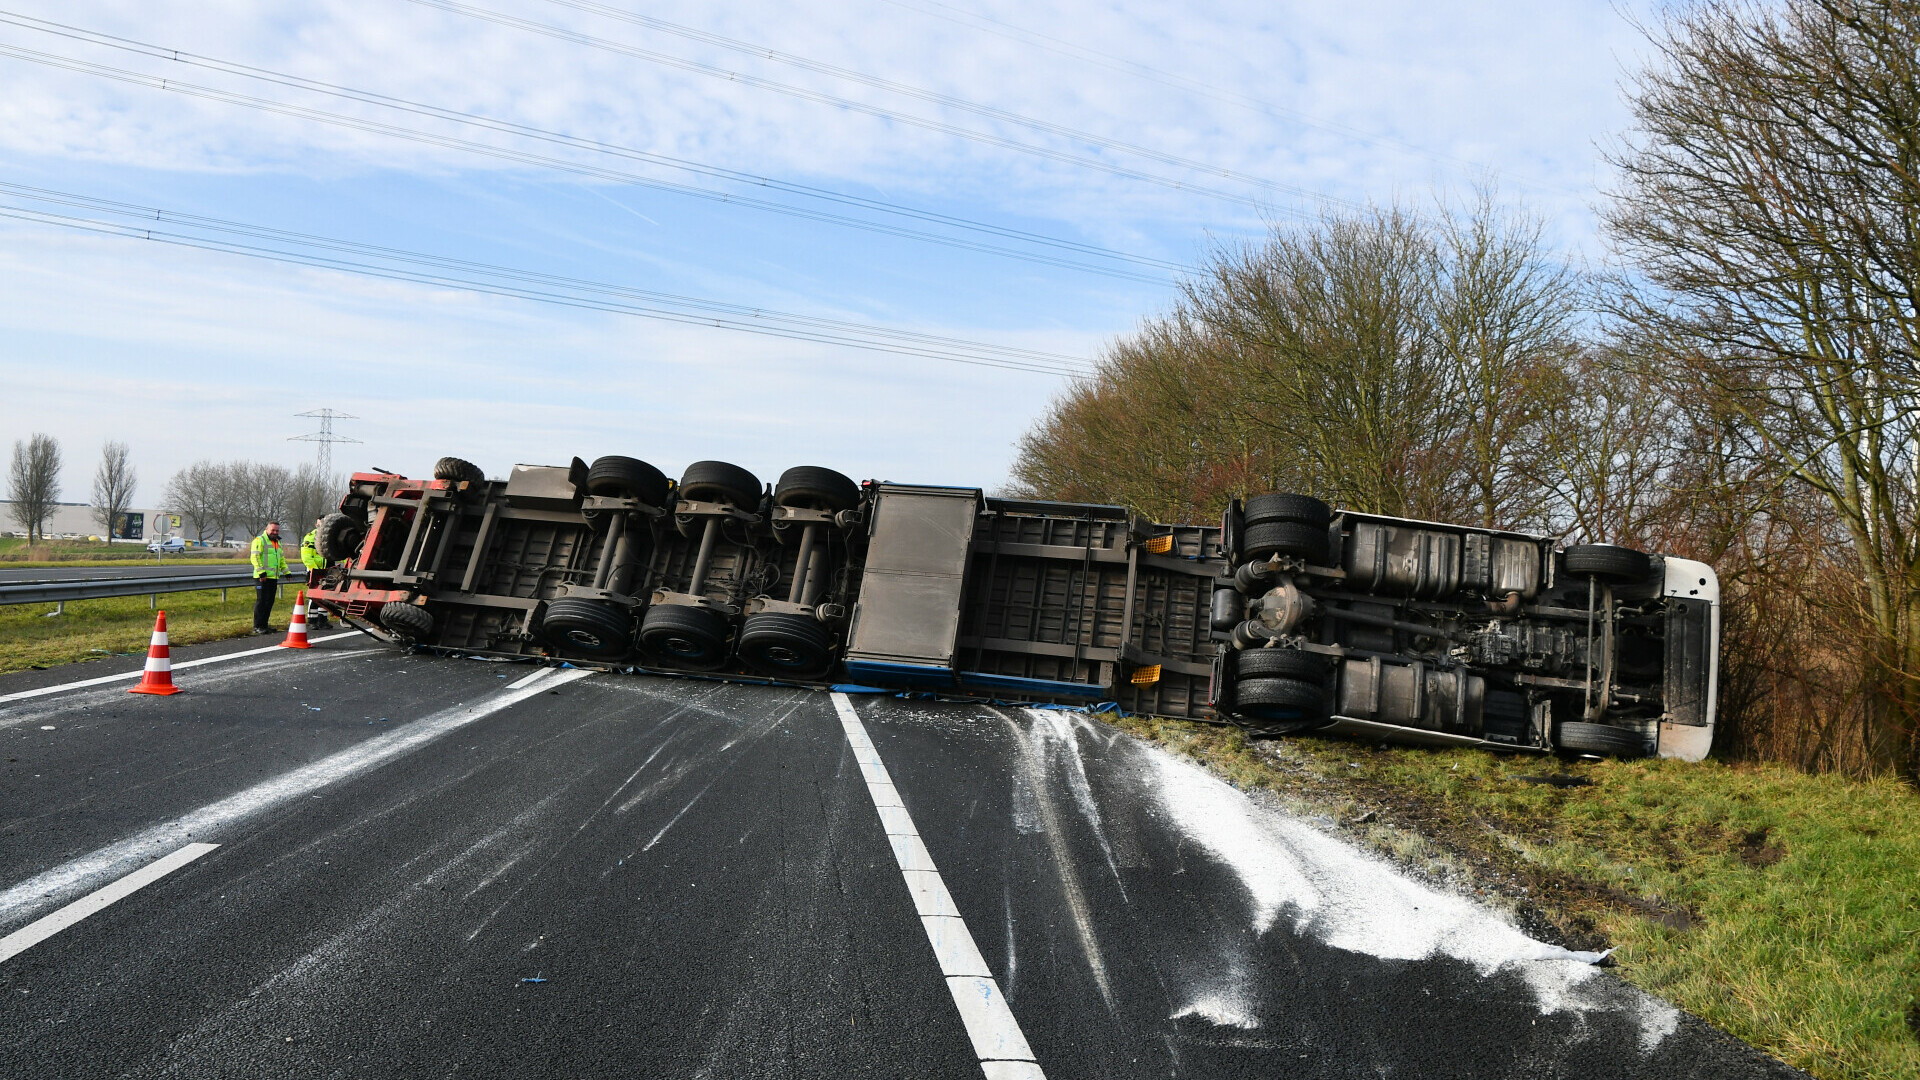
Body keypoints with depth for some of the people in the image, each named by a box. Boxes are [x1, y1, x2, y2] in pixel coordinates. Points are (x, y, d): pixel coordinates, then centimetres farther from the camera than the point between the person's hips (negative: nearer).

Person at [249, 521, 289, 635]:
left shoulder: (277, 542, 22)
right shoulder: (259, 540, -5)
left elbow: (281, 558, 32)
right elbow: (255, 557, -14)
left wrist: (286, 571, 23)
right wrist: (261, 572, -22)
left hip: (273, 577, 8)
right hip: (262, 577, -8)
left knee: (269, 602, 9)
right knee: (261, 601, -8)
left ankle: (264, 625, 15)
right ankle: (257, 627, -4)